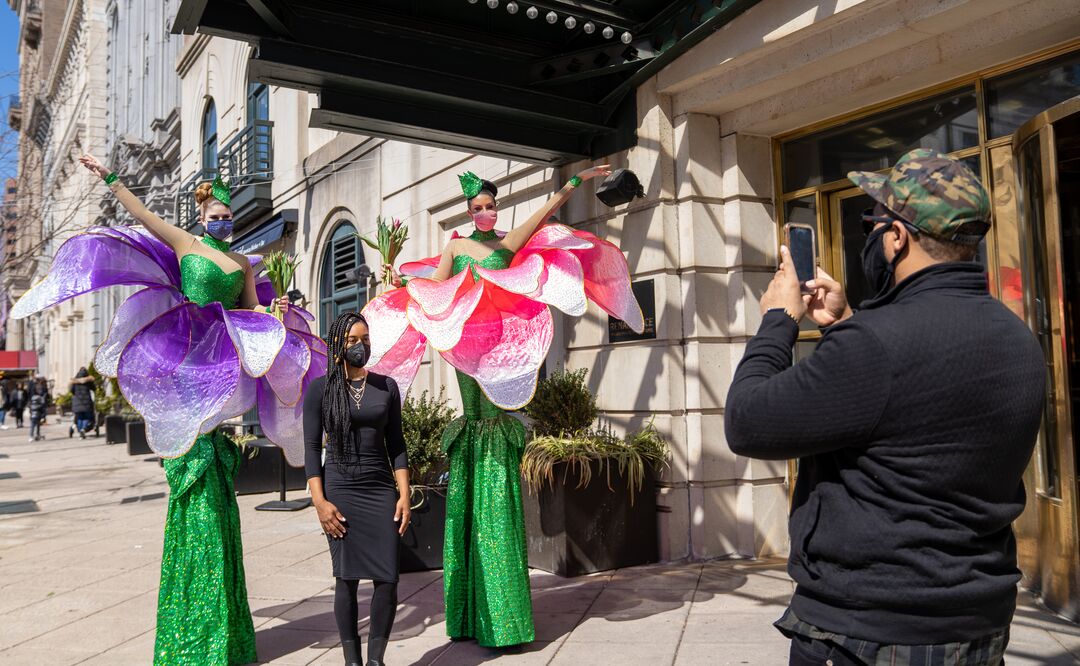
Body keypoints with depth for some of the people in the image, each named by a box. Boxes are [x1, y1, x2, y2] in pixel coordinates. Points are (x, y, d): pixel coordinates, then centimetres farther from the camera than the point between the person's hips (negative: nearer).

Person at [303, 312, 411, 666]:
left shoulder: (386, 386, 6)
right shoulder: (320, 388, -1)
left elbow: (396, 444, 8)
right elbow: (311, 448, -2)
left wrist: (404, 495, 1)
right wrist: (320, 502, -10)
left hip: (381, 490, 2)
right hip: (340, 490, -2)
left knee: (387, 579, -2)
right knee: (347, 579, 2)